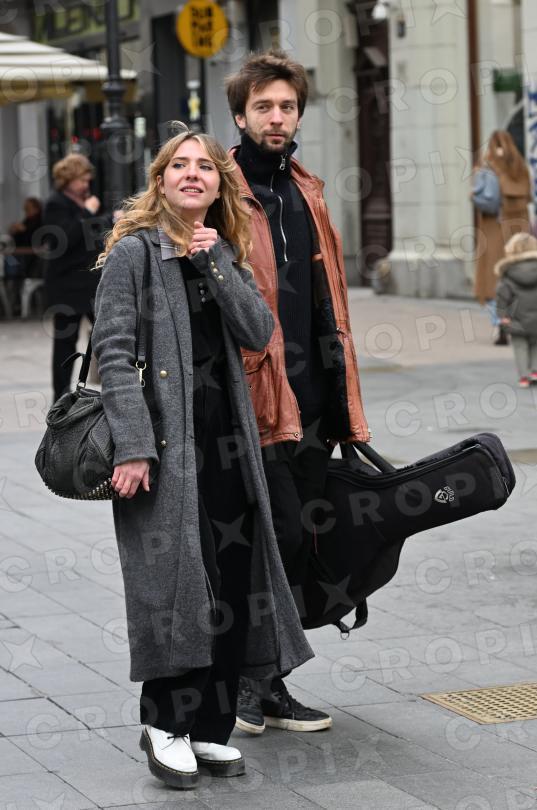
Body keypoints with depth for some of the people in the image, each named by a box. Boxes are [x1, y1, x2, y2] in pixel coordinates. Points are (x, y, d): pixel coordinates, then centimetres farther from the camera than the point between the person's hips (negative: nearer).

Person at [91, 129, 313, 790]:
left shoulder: (225, 255, 15)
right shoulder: (135, 251, -4)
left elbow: (258, 333, 1)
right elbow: (113, 351, -11)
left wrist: (215, 262, -8)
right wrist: (132, 446, -18)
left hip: (225, 439, 6)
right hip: (164, 439, -6)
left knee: (232, 581, 5)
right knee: (174, 580, -7)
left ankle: (210, 727, 15)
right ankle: (164, 723, 8)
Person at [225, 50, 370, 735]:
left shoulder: (307, 193, 17)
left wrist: (341, 400, 18)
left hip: (310, 399, 7)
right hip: (254, 396, -7)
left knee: (296, 543, 9)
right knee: (283, 535, -10)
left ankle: (266, 679, 19)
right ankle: (252, 678, 3)